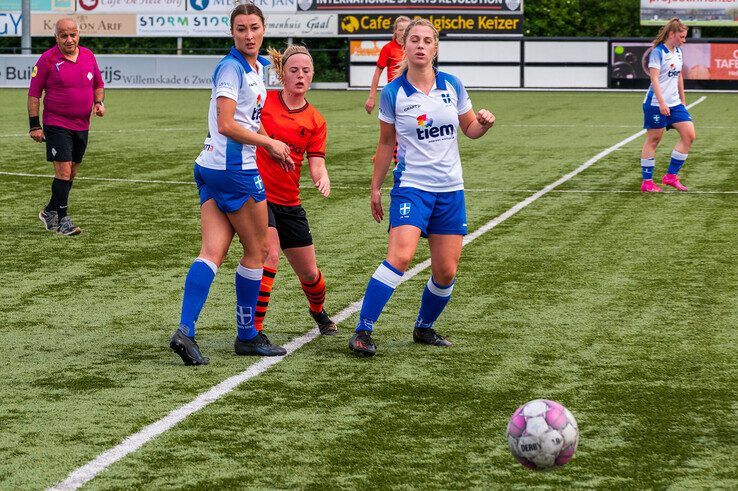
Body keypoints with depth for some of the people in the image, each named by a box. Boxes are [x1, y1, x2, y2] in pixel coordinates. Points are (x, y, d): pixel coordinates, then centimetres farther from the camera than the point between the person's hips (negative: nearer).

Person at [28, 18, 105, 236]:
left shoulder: (88, 56, 5)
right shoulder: (47, 59, -10)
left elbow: (98, 85, 20)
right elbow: (33, 93, -6)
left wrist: (99, 102, -1)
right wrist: (34, 125, -10)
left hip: (82, 126, 6)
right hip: (56, 125, -6)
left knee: (72, 173, 13)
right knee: (64, 171, -13)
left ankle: (50, 212, 29)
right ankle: (62, 219, -5)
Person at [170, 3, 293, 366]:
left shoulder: (257, 67, 15)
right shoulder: (232, 67, -13)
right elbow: (226, 125, -19)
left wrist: (270, 148, 22)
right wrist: (270, 143, -11)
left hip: (211, 168, 8)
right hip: (235, 170, -8)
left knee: (213, 252, -2)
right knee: (256, 251, 5)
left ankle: (185, 331, -14)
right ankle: (247, 336, 16)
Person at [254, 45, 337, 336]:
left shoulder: (315, 121, 5)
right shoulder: (262, 100, -4)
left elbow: (316, 164, -1)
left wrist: (322, 178, -24)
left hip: (289, 203, 4)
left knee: (309, 273, 14)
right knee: (270, 255, -25)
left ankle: (319, 312, 47)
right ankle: (253, 329, -19)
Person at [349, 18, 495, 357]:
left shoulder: (452, 86, 2)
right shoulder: (392, 93, -3)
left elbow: (470, 129, 14)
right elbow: (386, 142, 8)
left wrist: (484, 123, -9)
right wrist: (375, 187, 9)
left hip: (450, 189, 3)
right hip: (411, 186, -3)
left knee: (446, 272, 3)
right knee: (400, 256, -24)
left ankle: (424, 329, 28)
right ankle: (362, 332, -20)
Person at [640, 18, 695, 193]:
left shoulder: (678, 52, 12)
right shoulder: (658, 52, -12)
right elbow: (654, 78, -19)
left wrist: (682, 100, 22)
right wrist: (662, 103, -26)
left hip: (674, 104, 8)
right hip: (656, 104, -8)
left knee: (689, 135, -2)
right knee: (653, 139, -2)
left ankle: (671, 176, 5)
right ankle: (647, 182, 5)